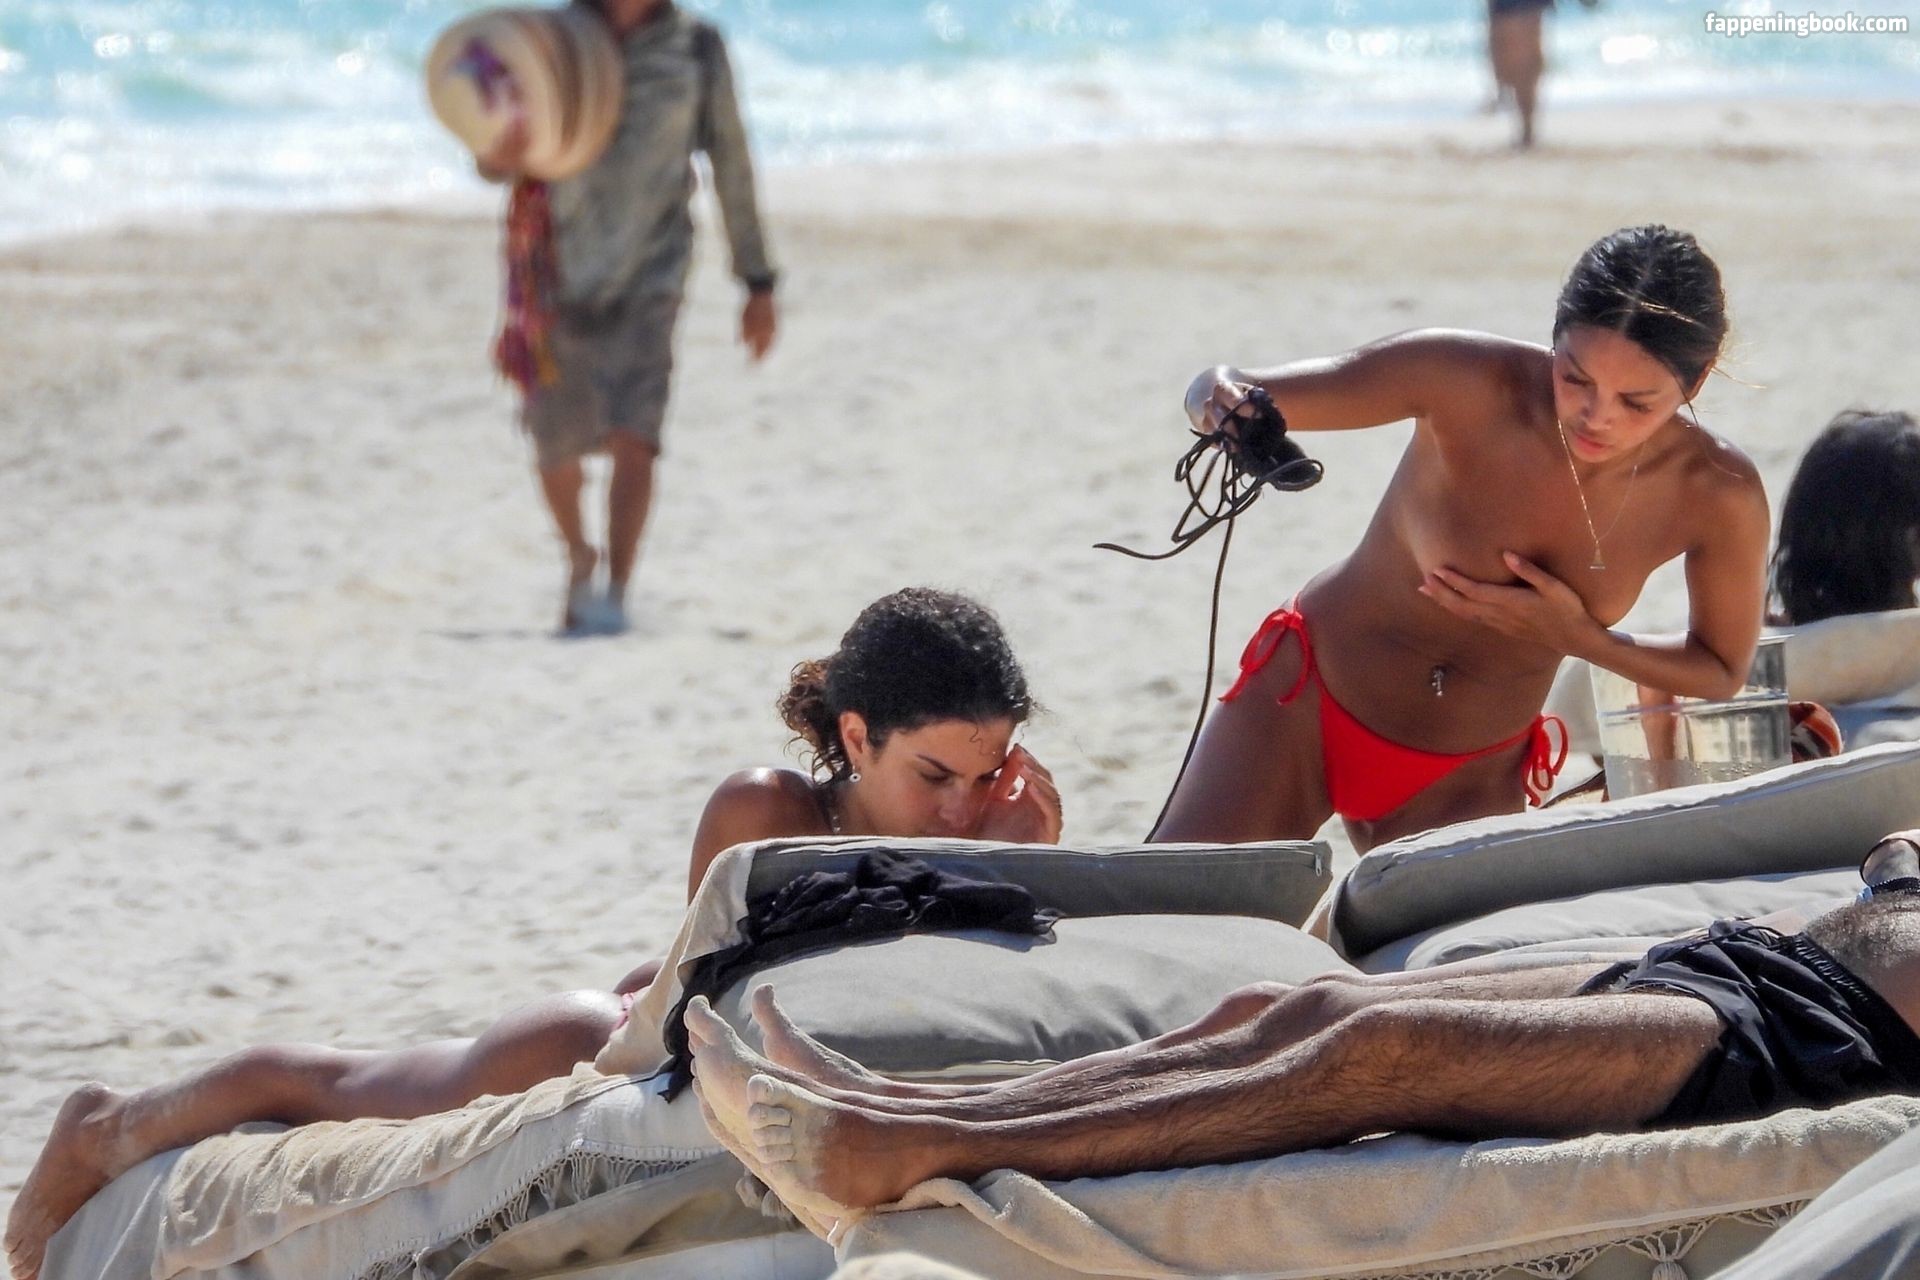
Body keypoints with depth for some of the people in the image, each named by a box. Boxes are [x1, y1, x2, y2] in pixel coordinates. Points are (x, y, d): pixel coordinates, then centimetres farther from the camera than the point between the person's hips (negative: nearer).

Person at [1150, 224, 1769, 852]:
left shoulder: (1716, 493, -20)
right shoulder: (1472, 382, -25)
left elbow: (1721, 670, -2)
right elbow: (1221, 396, -20)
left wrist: (1578, 636, -20)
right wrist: (1220, 398, -45)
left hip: (1472, 778, 1)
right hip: (1305, 704, -1)